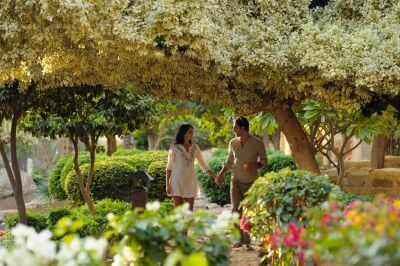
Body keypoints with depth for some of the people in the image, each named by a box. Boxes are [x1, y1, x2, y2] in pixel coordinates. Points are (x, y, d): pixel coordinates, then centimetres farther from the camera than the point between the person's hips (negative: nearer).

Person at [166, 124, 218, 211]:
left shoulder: (195, 147, 5)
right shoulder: (174, 147, -4)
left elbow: (203, 165, 8)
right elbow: (169, 167, -1)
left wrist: (215, 176, -1)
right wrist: (167, 184, -5)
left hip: (190, 182, 3)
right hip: (177, 182, -3)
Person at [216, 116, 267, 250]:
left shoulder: (257, 143, -6)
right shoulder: (233, 142, 4)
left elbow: (264, 160, 3)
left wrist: (254, 165, -17)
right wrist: (221, 173, 0)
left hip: (251, 182, -3)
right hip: (236, 180, 3)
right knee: (236, 210, -6)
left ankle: (247, 241, 8)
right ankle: (240, 239, 3)